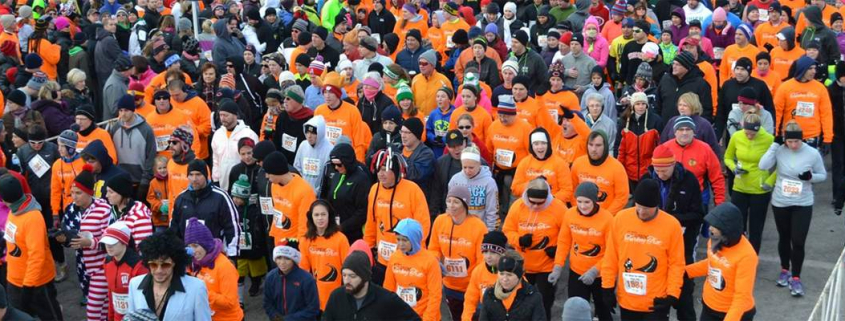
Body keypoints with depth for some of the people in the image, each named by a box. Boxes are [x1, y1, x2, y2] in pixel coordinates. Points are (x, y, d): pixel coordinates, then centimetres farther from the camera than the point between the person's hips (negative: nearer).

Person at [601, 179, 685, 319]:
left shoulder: (671, 225, -12)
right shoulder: (620, 218, -6)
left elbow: (676, 264, -5)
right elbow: (611, 258, 3)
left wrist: (672, 295, -10)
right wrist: (607, 287, 4)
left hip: (656, 303, -3)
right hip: (626, 301, 3)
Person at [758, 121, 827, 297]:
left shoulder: (813, 153, -11)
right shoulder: (779, 150, -10)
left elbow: (823, 175, 1)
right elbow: (763, 165, -23)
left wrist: (811, 177, -21)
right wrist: (774, 144, -21)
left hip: (803, 204, -1)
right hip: (780, 203, 1)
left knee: (798, 242, -4)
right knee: (784, 239, 17)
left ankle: (796, 277, 10)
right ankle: (785, 270, 36)